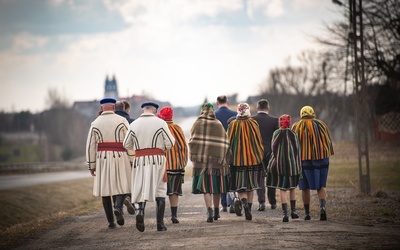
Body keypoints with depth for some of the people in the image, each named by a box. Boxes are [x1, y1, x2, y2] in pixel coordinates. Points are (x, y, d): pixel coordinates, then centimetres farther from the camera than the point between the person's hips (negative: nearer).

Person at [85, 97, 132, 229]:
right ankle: (118, 207, -21)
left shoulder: (95, 123, 2)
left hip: (102, 159, 2)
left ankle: (110, 221, 6)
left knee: (105, 189, 8)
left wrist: (91, 166, 8)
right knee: (122, 187, 9)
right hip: (120, 158, -2)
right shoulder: (122, 121, -2)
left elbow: (90, 146, 2)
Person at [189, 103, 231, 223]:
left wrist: (194, 156, 11)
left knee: (205, 186, -1)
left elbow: (192, 141, 0)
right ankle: (216, 211, 22)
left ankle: (209, 209, -19)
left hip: (201, 160, -1)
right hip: (217, 159, 1)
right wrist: (226, 161, 5)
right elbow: (225, 144, -1)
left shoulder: (197, 124, -1)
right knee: (216, 186, 13)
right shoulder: (218, 125, 0)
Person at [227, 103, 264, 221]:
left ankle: (243, 201, -29)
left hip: (237, 159, -1)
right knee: (250, 186, 14)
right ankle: (248, 209, 16)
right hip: (253, 158, 1)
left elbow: (229, 143, -1)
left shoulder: (232, 125, -4)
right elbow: (259, 141, 1)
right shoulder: (253, 123, -3)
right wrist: (260, 157, 11)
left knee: (240, 186, 0)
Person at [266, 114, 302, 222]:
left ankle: (285, 213, -9)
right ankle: (293, 210, 20)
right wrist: (298, 166, 6)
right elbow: (298, 150, 1)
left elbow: (273, 148, -3)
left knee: (282, 190, 1)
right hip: (292, 164, 1)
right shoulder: (293, 134, 0)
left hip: (279, 165, -1)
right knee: (292, 187, 20)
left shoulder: (276, 133, -2)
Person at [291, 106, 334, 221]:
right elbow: (329, 142, 10)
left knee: (305, 187, 8)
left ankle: (307, 213, 9)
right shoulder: (321, 125, 9)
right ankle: (323, 206, -15)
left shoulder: (297, 126, 1)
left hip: (304, 160, -2)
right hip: (322, 159, 2)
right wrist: (327, 155, 18)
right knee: (321, 186, 9)